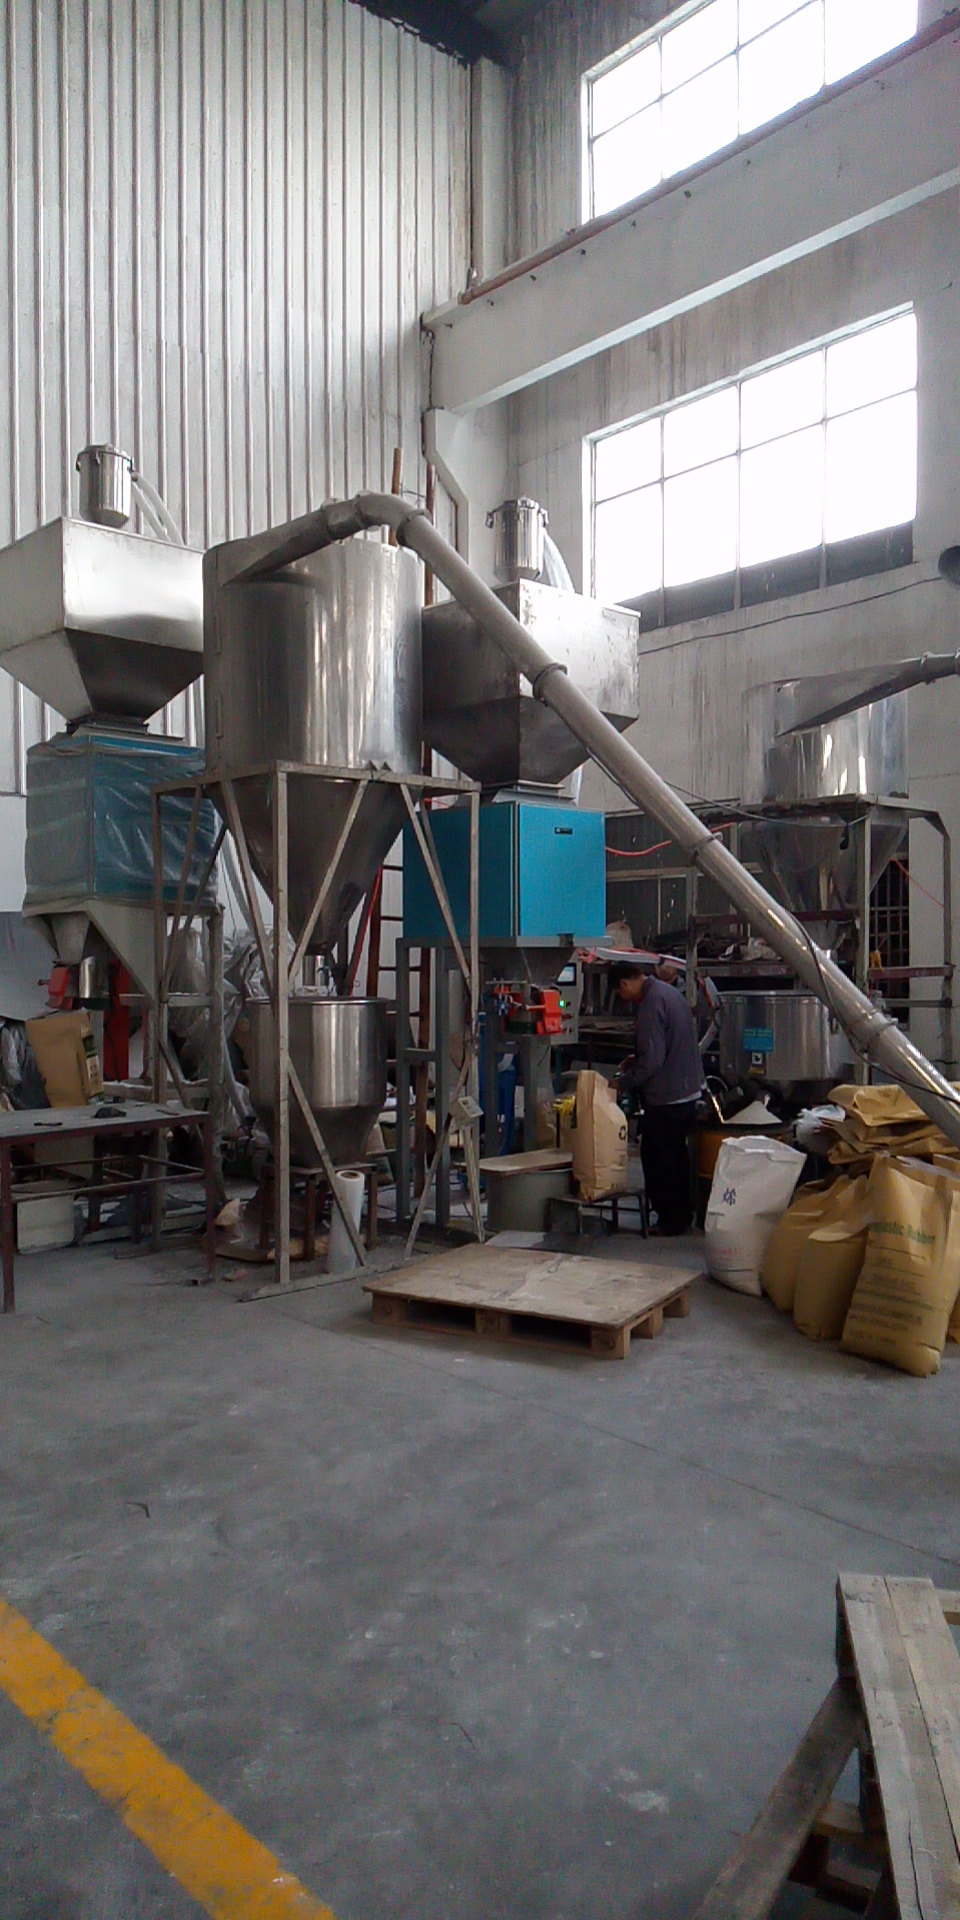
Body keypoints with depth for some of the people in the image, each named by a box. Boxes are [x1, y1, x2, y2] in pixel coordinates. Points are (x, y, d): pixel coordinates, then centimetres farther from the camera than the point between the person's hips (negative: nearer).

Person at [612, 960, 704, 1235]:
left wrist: (623, 1081, -12)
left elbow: (652, 1060, -24)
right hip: (688, 1090, 10)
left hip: (666, 1096, -10)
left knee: (657, 1158, 2)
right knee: (677, 1154, 19)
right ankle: (683, 1214, 29)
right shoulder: (669, 992, 10)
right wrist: (635, 1060, 16)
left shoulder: (651, 1005, -21)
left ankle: (670, 1219, 8)